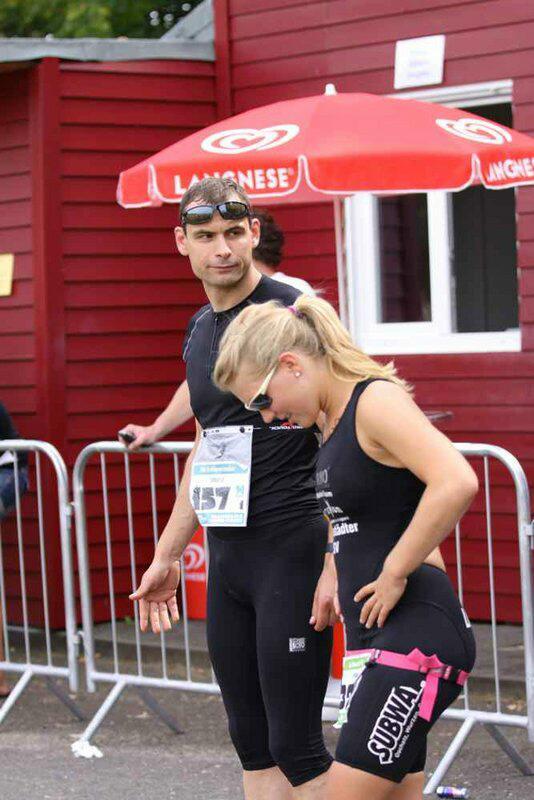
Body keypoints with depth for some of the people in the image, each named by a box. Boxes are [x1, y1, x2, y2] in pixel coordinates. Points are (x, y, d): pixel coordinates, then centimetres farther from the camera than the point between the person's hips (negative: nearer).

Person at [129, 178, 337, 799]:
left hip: (292, 552, -7)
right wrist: (166, 557, 25)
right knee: (252, 744, 9)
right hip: (227, 556, 8)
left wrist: (338, 562, -20)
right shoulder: (199, 330, 15)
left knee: (295, 748, -8)